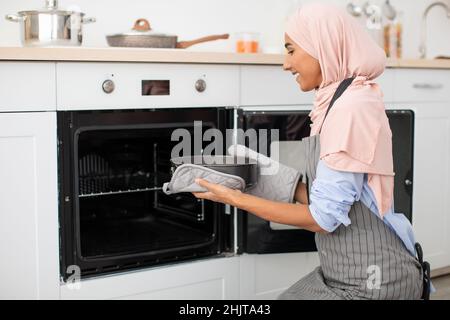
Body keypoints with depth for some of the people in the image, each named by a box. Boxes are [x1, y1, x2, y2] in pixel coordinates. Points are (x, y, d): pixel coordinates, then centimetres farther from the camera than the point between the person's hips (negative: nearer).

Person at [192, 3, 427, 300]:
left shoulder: (353, 106, -22)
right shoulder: (338, 100, 8)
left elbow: (324, 217, -21)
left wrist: (236, 199, -16)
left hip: (372, 282, -8)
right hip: (346, 273, 8)